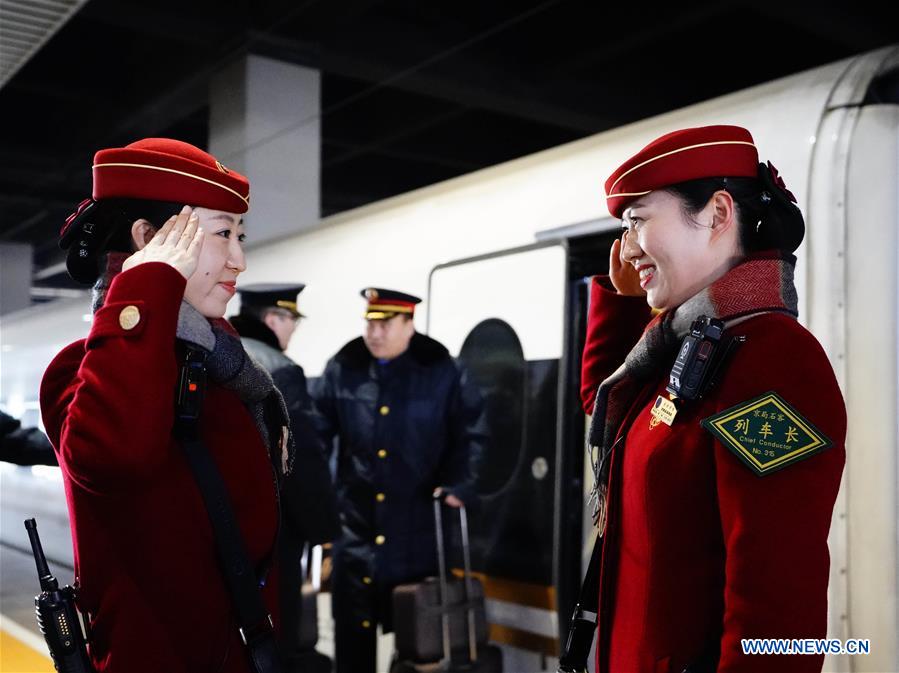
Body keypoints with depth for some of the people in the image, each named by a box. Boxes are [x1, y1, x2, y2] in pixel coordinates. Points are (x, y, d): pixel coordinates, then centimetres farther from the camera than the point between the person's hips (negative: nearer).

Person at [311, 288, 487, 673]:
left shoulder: (443, 372, -3)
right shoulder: (342, 369, 1)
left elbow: (471, 433, 1)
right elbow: (316, 429, 6)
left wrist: (458, 486, -10)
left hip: (417, 522, -1)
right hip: (355, 520, 2)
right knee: (352, 626, 10)